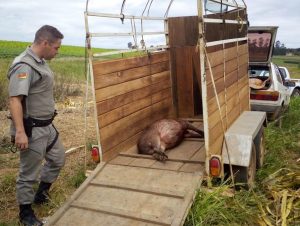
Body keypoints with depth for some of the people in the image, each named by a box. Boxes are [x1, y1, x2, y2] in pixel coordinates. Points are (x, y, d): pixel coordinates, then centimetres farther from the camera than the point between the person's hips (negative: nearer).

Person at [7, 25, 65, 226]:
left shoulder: (41, 62, 8)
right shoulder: (24, 65, -20)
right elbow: (15, 99, -27)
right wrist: (20, 131, -32)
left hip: (47, 126, 10)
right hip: (32, 130, -10)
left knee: (58, 159, 22)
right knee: (29, 173, 6)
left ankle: (41, 194, 42)